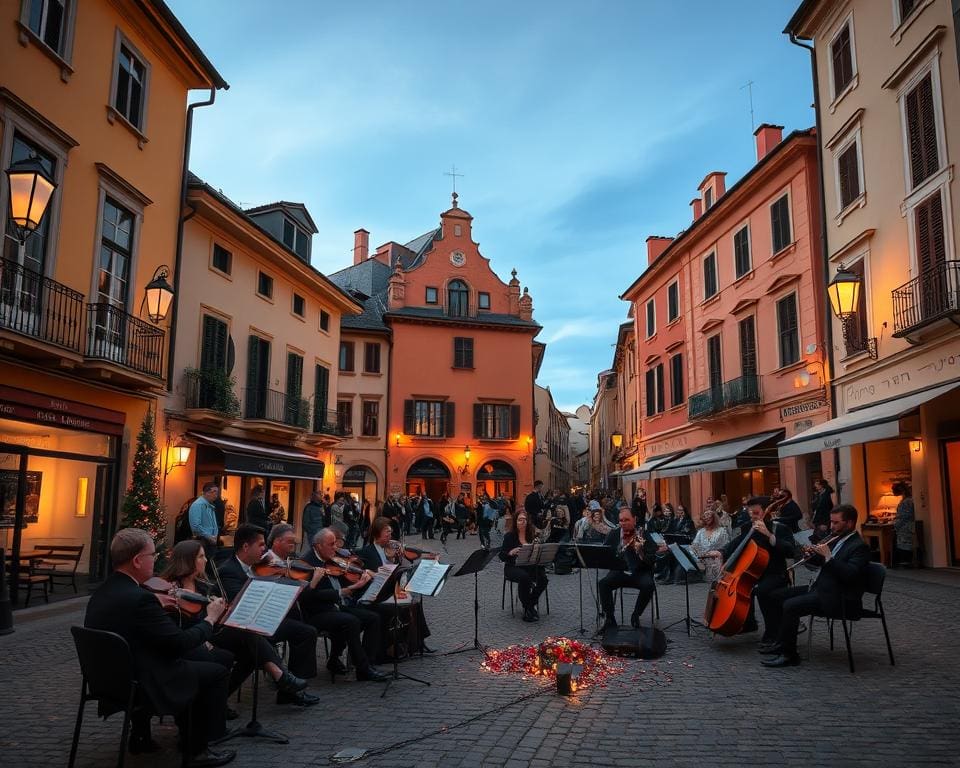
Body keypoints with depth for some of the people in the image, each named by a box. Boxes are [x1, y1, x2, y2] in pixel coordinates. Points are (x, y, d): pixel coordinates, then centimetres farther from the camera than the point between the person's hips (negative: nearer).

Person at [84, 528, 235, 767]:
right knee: (216, 672, 4)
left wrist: (159, 602, 13)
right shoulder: (139, 598, -27)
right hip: (139, 686, -9)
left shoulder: (101, 592, 0)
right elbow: (181, 644, -21)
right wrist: (210, 618, -7)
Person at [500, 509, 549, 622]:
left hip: (531, 566, 3)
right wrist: (511, 552, -27)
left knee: (543, 578, -27)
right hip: (513, 567, -3)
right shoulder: (509, 536, -4)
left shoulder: (534, 535, 3)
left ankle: (531, 603, -1)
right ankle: (527, 608, -12)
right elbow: (502, 557, -7)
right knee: (524, 577, -35)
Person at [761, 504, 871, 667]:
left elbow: (850, 574, -27)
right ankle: (781, 642, 13)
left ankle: (789, 655, -15)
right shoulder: (837, 539, 14)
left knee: (790, 605, -26)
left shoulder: (859, 546, -13)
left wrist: (828, 557, -26)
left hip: (838, 599, -10)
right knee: (776, 596, 7)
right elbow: (819, 562, 24)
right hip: (820, 588, 10)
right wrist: (811, 554, 2)